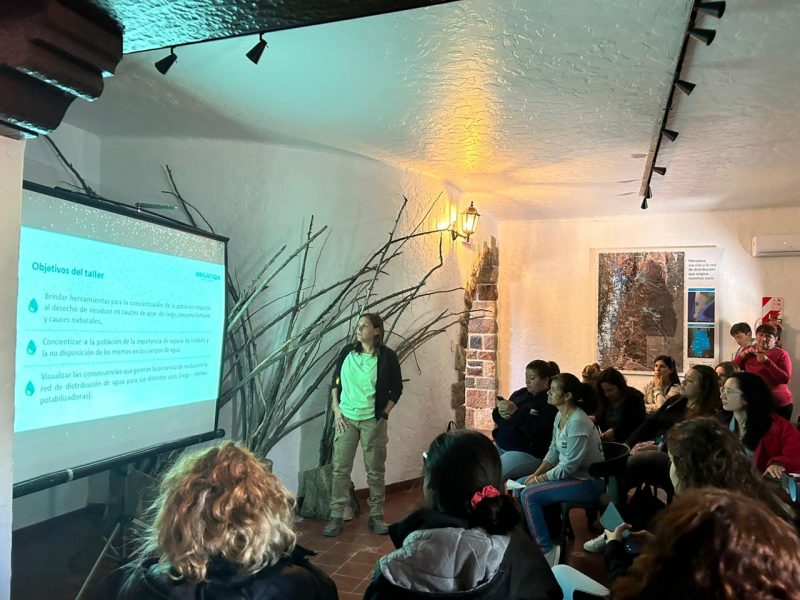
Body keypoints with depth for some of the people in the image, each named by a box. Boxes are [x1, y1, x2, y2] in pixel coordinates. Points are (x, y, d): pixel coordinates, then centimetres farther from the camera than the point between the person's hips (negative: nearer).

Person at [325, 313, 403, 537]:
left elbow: (396, 389, 2)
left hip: (373, 421, -2)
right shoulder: (347, 352, 3)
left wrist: (384, 414, -4)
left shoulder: (387, 357, -5)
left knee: (375, 470, 6)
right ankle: (336, 517, 12)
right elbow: (335, 382, 10)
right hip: (346, 418, 2)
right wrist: (336, 410, 1)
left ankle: (376, 516, 19)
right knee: (340, 468, 3)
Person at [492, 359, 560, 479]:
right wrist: (499, 413, -6)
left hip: (528, 454, -7)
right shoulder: (521, 393, 12)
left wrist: (515, 412, -21)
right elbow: (496, 416, 18)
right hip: (500, 446, 7)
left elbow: (537, 432, -20)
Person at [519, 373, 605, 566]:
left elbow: (569, 466, -25)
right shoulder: (560, 416, 3)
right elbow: (553, 451, 10)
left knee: (529, 495, -19)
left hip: (587, 482, -9)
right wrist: (536, 474, -3)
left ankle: (547, 550, -8)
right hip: (570, 474, 9)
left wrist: (540, 479, -15)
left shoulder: (578, 423, -26)